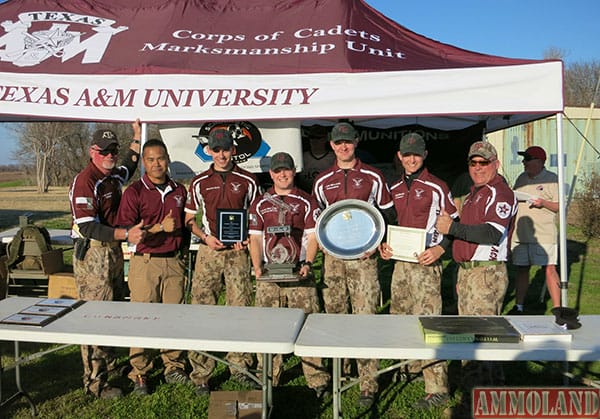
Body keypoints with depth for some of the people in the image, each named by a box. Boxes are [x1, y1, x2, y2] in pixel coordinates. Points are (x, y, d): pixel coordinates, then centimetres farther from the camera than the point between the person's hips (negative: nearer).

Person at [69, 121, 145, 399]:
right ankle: (95, 382, 4)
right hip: (92, 254, -9)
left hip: (113, 252, 9)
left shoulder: (113, 177, 11)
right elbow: (87, 228, -24)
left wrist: (137, 138, 33)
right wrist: (126, 234, -33)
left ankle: (108, 364, 32)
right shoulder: (84, 181, -16)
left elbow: (128, 169, 37)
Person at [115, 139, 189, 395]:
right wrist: (159, 228, -16)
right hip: (145, 262, -4)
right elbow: (125, 231, -9)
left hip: (173, 261, 4)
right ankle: (139, 374, 12)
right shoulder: (134, 192, -3)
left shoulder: (179, 191, 11)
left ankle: (174, 367, 23)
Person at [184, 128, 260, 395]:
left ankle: (239, 366, 17)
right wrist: (206, 237, -6)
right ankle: (201, 374, 6)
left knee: (240, 308, 2)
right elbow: (189, 219, 12)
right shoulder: (199, 182, 9)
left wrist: (246, 240, -4)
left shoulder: (247, 181, 7)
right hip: (209, 251, 0)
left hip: (237, 252, 0)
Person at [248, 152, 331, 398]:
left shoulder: (307, 202, 8)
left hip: (299, 273, -2)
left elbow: (313, 237, 4)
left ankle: (317, 380, 4)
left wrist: (307, 263, -10)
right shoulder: (260, 204, 13)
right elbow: (255, 238, 10)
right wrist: (257, 266, -4)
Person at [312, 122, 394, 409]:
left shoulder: (372, 177, 5)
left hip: (364, 256, -3)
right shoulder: (322, 181, 12)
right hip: (333, 256, 3)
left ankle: (368, 386, -1)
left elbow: (388, 215, 8)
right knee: (334, 315, 9)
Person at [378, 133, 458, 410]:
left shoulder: (437, 188, -3)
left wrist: (440, 249, -15)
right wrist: (383, 246, 7)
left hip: (426, 263, -7)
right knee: (399, 319, 14)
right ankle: (415, 365, 35)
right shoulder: (394, 189, 14)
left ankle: (437, 389, -3)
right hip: (400, 262, 7)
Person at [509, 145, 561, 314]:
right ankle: (518, 306, 18)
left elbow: (560, 206, -5)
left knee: (549, 269, -7)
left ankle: (557, 308, 1)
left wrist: (543, 202, -19)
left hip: (544, 234, -5)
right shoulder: (521, 178, 14)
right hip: (520, 234, 5)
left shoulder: (552, 179, -2)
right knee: (521, 269, 10)